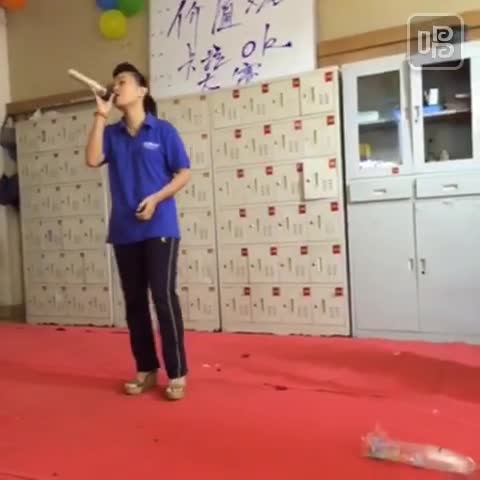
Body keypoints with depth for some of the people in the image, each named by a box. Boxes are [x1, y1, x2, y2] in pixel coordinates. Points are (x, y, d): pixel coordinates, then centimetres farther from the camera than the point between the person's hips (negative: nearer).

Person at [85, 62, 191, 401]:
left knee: (164, 298, -6)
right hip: (124, 231, 5)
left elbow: (184, 174, -1)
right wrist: (101, 116, -3)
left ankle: (178, 373, 3)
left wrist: (155, 198, -14)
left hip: (159, 229, -4)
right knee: (134, 302, 8)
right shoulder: (112, 134, 11)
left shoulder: (163, 131, 0)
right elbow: (93, 160, -7)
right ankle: (146, 369, 21)